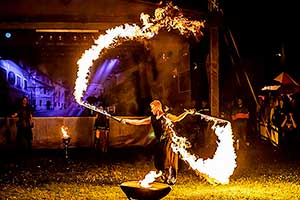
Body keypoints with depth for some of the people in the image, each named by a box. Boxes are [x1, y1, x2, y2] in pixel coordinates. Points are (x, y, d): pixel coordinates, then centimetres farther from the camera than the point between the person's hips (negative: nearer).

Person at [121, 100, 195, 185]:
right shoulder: (152, 118, 7)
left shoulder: (167, 116, -4)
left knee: (168, 162, -4)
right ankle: (165, 179, 22)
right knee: (159, 162, 6)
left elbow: (177, 118, 11)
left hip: (168, 142, -5)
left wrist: (187, 112, 0)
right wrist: (126, 121, 5)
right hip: (159, 143, 5)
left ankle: (171, 180, 9)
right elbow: (139, 122, 8)